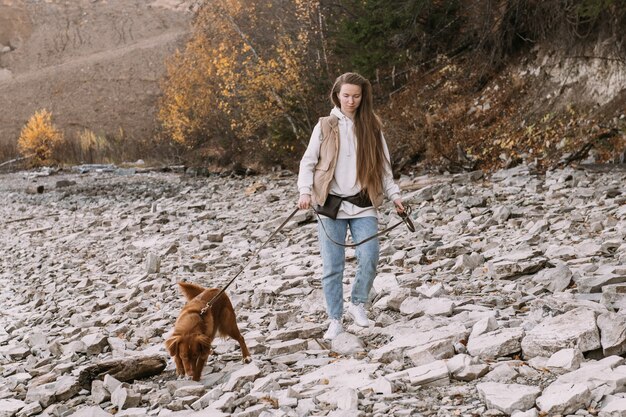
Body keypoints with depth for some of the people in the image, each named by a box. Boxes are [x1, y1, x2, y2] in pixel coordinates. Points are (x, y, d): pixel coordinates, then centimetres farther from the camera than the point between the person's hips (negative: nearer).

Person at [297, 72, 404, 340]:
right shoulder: (325, 126, 5)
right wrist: (305, 191, -10)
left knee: (369, 257, -13)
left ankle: (358, 304, 12)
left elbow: (383, 167, 12)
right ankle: (335, 320, 11)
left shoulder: (371, 127, 10)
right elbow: (308, 162, 5)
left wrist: (393, 195, 0)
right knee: (332, 265, -1)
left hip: (363, 205, 1)